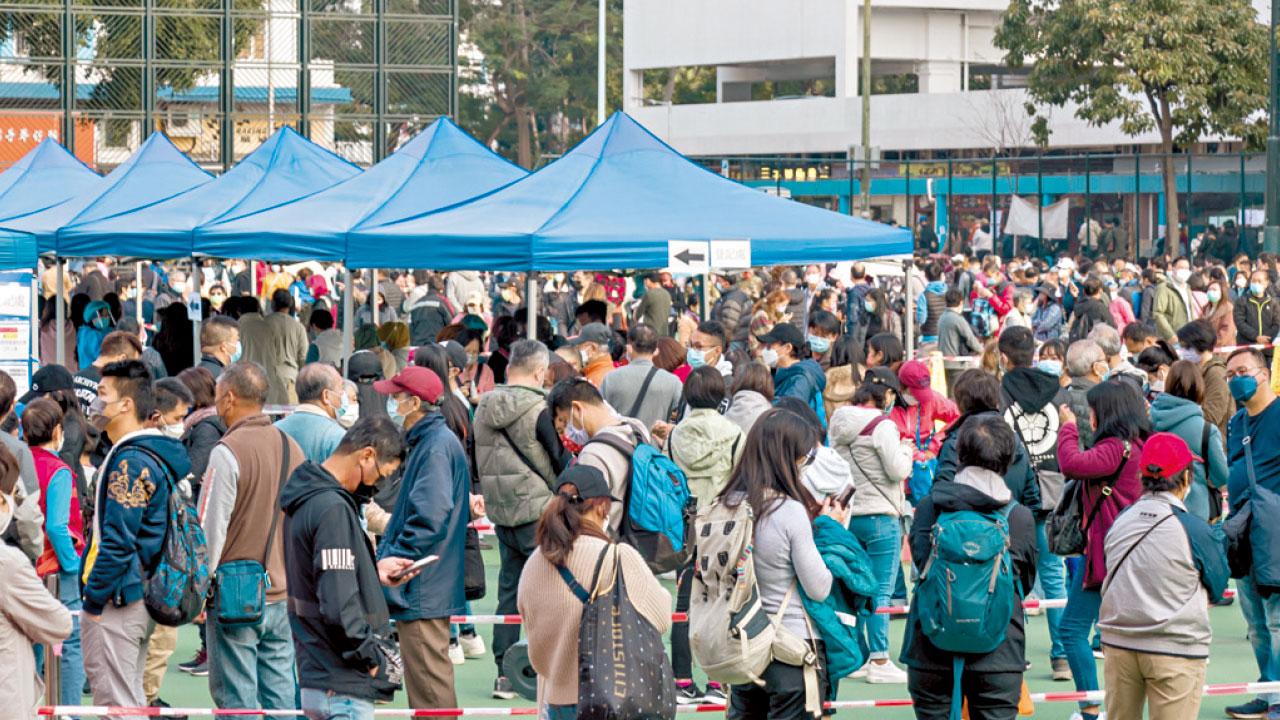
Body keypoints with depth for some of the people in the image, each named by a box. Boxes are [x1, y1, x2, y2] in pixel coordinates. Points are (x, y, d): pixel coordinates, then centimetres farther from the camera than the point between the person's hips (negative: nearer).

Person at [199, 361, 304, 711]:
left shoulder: (227, 451, -13)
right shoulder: (291, 447, 9)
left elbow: (211, 529, -12)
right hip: (282, 594, 7)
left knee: (236, 698, -2)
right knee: (280, 693, 10)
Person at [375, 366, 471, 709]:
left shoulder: (437, 446, -16)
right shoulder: (426, 442, 17)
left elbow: (428, 520, -23)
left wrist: (391, 562, -19)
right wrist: (388, 555, 18)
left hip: (423, 589, -11)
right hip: (425, 589, 11)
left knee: (429, 680, -7)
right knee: (426, 679, 15)